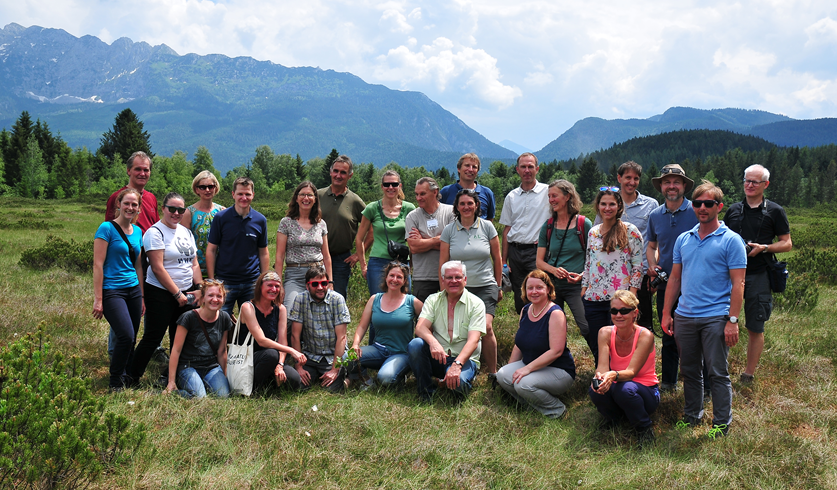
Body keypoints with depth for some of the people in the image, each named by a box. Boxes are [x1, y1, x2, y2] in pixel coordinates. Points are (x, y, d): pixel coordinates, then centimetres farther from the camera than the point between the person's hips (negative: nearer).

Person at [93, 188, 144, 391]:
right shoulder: (107, 228, -7)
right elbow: (98, 264, -10)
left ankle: (126, 377, 21)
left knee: (131, 339, 4)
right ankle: (115, 382, 0)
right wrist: (98, 299, -13)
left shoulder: (137, 231, 13)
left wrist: (142, 296, 18)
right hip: (112, 291, -6)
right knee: (126, 336, -17)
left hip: (133, 290, 7)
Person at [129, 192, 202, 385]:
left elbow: (194, 264, 15)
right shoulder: (155, 232, -9)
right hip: (161, 293, -7)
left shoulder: (186, 232, 13)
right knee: (153, 338, -5)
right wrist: (178, 294, -15)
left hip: (186, 293, 7)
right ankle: (132, 379, 5)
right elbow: (158, 268, -15)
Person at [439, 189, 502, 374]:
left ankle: (493, 373, -3)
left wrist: (498, 286, 13)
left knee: (486, 328, -17)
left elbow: (497, 258, 11)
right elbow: (443, 263, 8)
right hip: (458, 288, 1)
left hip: (485, 286, -1)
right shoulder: (449, 230, 4)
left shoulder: (487, 227, 4)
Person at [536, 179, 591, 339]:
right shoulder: (547, 226, 9)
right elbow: (539, 261, 9)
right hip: (552, 284, 4)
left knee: (587, 329, -17)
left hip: (576, 285, -4)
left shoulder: (584, 224, -1)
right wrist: (554, 270, -11)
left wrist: (582, 275, -16)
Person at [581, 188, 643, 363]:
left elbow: (637, 265, -4)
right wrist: (584, 288, 12)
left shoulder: (630, 231, -2)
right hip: (593, 298, 5)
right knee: (596, 347, 7)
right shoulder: (593, 232, 13)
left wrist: (631, 295, -10)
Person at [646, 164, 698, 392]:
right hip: (665, 284, 4)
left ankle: (703, 384, 9)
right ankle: (668, 381, 25)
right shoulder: (655, 215, 8)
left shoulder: (697, 212, -6)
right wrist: (652, 266, 1)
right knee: (668, 335, 14)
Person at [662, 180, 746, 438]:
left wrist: (732, 320, -14)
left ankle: (722, 423, 12)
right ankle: (692, 415, 28)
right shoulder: (683, 240, 11)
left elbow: (738, 284, -8)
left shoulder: (731, 240, -4)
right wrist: (666, 313, 9)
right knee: (689, 370, 14)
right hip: (684, 317, 5)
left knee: (718, 373, 1)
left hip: (716, 318, -5)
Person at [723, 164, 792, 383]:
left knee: (755, 328, 4)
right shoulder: (734, 210, 12)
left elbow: (787, 243, 3)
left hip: (758, 276, -2)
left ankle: (748, 374, 15)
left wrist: (764, 248, -13)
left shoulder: (775, 211, 3)